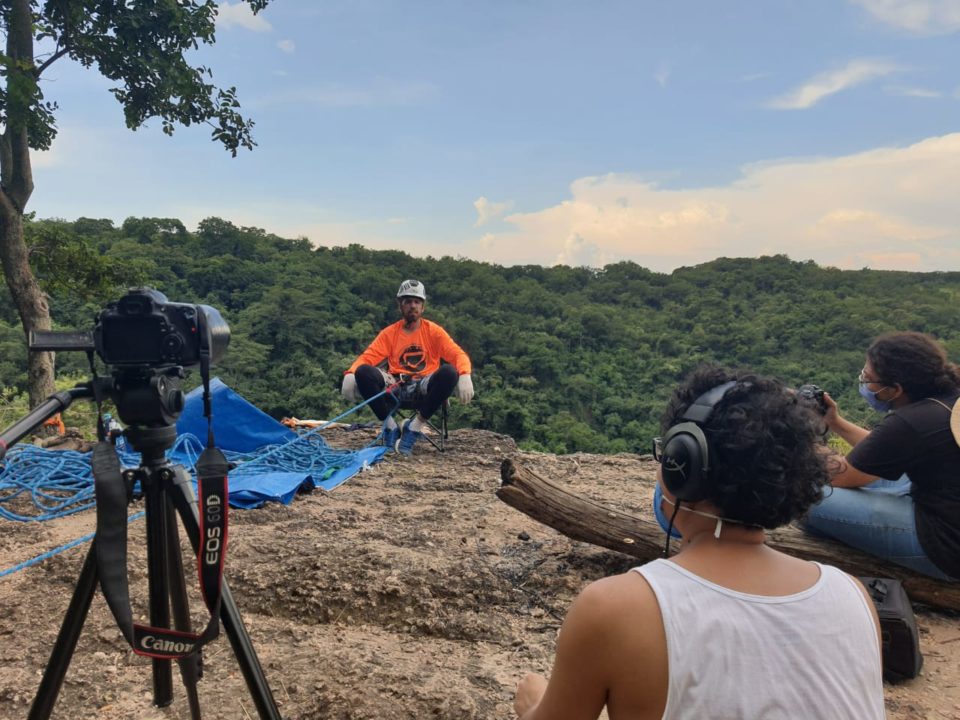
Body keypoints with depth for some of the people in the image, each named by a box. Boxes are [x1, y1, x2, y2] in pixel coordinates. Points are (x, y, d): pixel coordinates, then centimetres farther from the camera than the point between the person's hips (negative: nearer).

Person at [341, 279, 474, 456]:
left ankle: (416, 426, -20)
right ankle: (390, 426, -15)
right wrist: (350, 374, -20)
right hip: (395, 386, 1)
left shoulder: (433, 331, 7)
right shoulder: (389, 333, 11)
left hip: (424, 388, -1)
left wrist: (465, 376, -24)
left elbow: (458, 355, -2)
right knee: (363, 371, -25)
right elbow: (367, 357, 2)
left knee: (449, 371, -31)